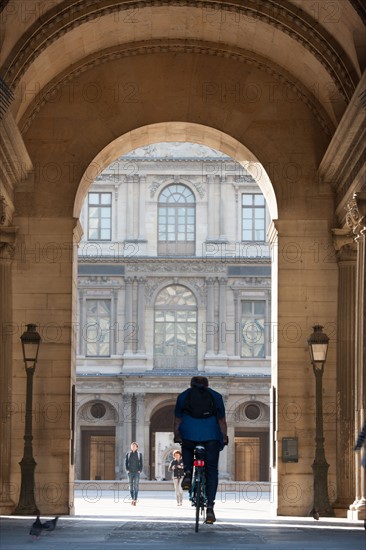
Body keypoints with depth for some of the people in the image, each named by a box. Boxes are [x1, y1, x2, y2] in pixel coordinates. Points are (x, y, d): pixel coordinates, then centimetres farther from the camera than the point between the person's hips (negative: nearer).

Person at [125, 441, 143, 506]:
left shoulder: (139, 454, 4)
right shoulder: (128, 454, 7)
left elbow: (141, 463, 3)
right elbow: (126, 463, 5)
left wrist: (140, 470, -9)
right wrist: (127, 470, -8)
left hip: (137, 472, -2)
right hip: (130, 472, 2)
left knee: (136, 486, -8)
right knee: (131, 486, 3)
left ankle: (135, 501, -7)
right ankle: (133, 499, 19)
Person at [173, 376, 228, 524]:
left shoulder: (183, 396, 15)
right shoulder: (215, 396, 15)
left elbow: (177, 420, 12)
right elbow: (222, 420, 12)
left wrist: (177, 436, 18)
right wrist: (224, 438, 18)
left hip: (189, 435, 0)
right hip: (211, 437, 0)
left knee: (187, 448, 35)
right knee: (212, 471, 8)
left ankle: (188, 474, 8)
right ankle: (210, 507, -3)